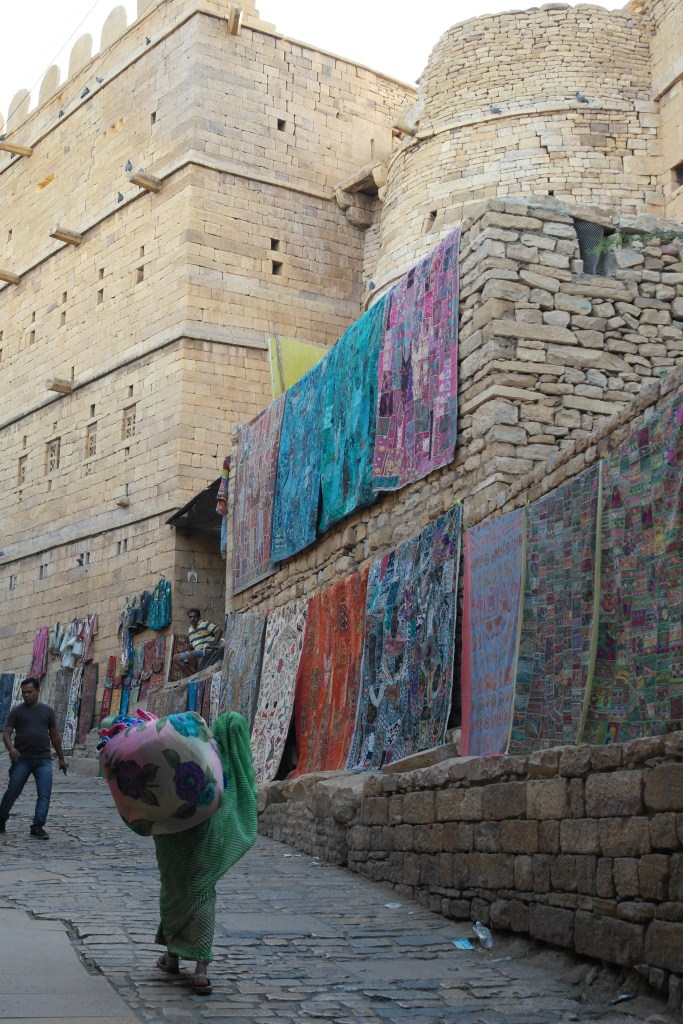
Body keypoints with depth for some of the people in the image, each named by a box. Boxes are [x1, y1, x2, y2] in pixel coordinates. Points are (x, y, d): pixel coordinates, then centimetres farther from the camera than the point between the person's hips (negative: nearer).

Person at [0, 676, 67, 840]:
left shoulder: (47, 711, 11)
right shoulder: (17, 711, 5)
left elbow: (55, 736, 16)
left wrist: (61, 758, 16)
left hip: (43, 760, 2)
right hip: (22, 760, -1)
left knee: (44, 795, -8)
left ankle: (37, 827, -6)